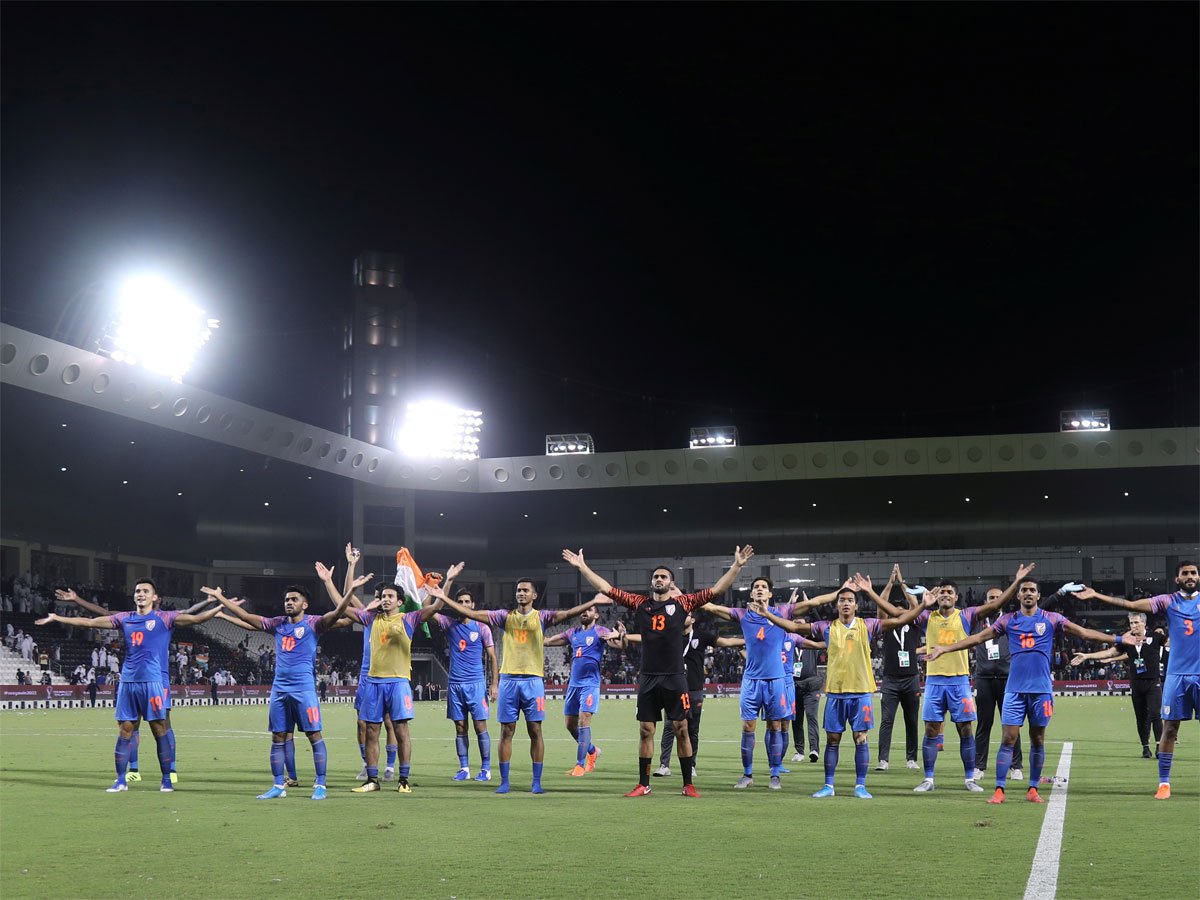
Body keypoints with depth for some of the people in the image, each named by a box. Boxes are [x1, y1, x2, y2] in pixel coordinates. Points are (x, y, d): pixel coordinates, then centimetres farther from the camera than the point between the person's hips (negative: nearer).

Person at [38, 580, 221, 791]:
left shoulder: (163, 618, 2)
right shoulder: (125, 619, 13)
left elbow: (196, 618, -7)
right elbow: (89, 622, 17)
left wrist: (221, 607, -18)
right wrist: (56, 618, 18)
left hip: (152, 682, -4)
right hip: (128, 682, 4)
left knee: (160, 730, -1)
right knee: (125, 731, 4)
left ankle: (167, 779, 7)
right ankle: (120, 781, 11)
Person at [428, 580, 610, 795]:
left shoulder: (541, 617, 3)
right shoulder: (505, 616, 9)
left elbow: (567, 613, -12)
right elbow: (472, 613, 6)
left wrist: (592, 603, -27)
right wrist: (444, 599, 1)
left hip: (533, 680, -2)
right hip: (508, 679, 2)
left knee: (535, 730, 0)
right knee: (506, 731, 3)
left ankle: (537, 782, 6)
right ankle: (504, 781, 9)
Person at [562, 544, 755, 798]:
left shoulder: (682, 603, 2)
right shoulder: (640, 603, 7)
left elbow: (716, 590, -1)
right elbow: (606, 588, 8)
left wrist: (736, 566, -9)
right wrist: (582, 566, 5)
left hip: (674, 677, -2)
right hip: (648, 677, 2)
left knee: (681, 730, 1)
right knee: (645, 730, 6)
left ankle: (688, 784, 8)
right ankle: (643, 785, 14)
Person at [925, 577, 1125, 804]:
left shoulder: (1051, 619, 5)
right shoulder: (1008, 620, 7)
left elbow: (1084, 633, 4)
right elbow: (977, 638, 8)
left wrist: (1116, 639, -3)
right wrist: (945, 648, 3)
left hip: (1041, 688, 0)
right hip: (1015, 689, 0)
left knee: (1037, 740, 6)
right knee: (1008, 739, -5)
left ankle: (1033, 789, 15)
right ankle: (999, 790, -3)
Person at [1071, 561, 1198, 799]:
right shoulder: (1169, 601, 5)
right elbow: (1131, 604, 0)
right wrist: (1097, 595, -7)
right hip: (1177, 674, 0)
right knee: (1169, 728, 0)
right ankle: (1164, 783, 6)